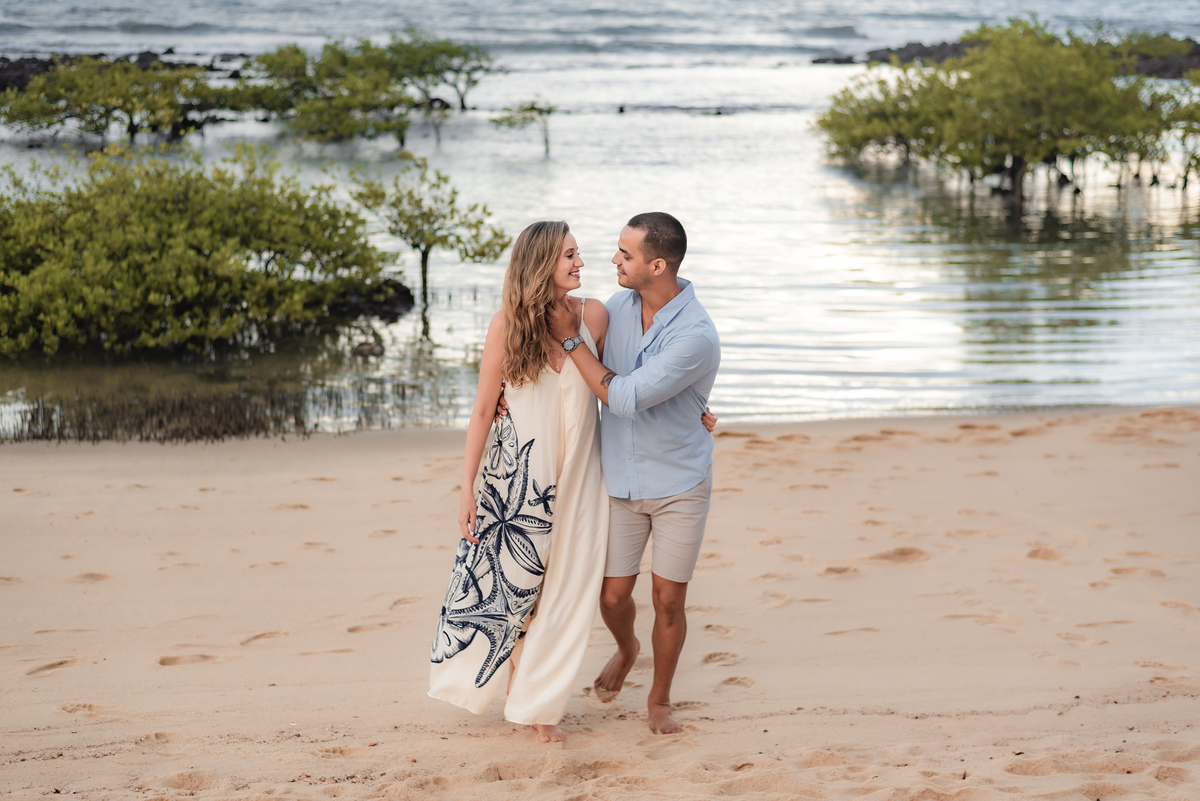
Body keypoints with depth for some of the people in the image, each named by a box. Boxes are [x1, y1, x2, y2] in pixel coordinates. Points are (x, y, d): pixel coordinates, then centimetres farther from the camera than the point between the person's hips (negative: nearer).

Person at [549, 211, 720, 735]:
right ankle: (626, 650, 42)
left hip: (679, 485, -4)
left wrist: (570, 339, -22)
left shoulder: (695, 336, -25)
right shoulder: (618, 307, -5)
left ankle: (659, 700, 24)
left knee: (668, 601, 2)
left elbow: (624, 398, -27)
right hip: (620, 481, 4)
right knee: (613, 595, 7)